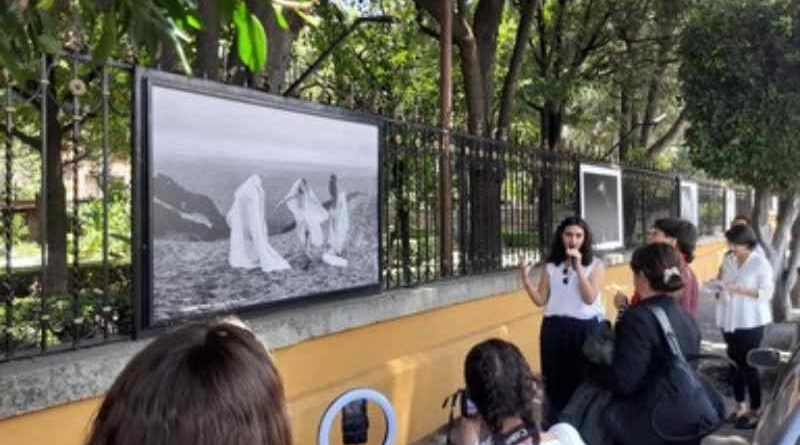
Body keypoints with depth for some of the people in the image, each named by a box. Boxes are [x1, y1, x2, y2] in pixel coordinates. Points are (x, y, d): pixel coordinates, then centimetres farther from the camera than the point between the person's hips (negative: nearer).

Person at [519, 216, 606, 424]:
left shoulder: (595, 265, 1)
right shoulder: (551, 266, 7)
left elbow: (590, 298, -12)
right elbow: (541, 300, 2)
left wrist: (578, 266, -16)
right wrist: (526, 279, -11)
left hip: (585, 329, -2)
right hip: (555, 329, 2)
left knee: (583, 382, 3)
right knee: (556, 383, 8)